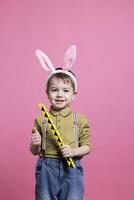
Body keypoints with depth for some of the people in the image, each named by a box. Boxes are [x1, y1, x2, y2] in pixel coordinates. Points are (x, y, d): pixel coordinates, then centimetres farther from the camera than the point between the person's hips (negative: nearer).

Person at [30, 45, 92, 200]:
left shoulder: (80, 119, -2)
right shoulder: (41, 119, 0)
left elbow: (87, 146, 3)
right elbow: (34, 151, 6)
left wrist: (73, 151, -17)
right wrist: (35, 144, -16)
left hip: (71, 169, 0)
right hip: (46, 170, 1)